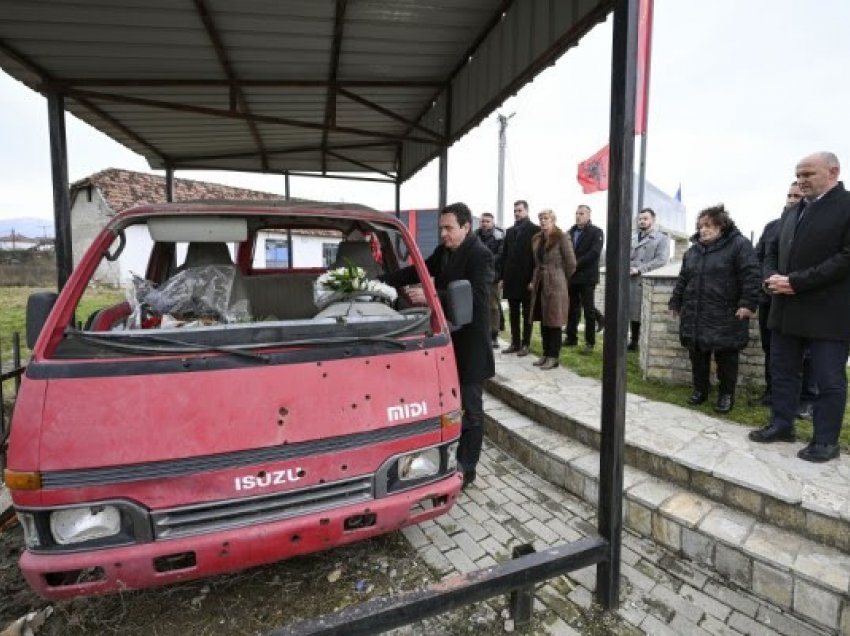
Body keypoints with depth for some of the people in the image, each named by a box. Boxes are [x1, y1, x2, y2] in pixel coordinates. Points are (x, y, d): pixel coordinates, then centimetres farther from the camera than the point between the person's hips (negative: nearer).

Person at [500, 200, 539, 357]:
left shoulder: (535, 230, -3)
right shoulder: (510, 231, 15)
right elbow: (504, 255, 13)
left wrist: (534, 279, -14)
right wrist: (502, 277, 7)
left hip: (527, 279, -5)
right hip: (511, 279, 6)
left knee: (526, 314, 4)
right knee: (513, 314, 10)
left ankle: (525, 344, 11)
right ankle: (515, 343, 18)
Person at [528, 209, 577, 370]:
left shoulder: (562, 238, -9)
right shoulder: (537, 239, 13)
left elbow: (571, 263, -9)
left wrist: (561, 279, 2)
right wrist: (534, 280, 11)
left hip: (555, 285, -7)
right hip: (540, 284, 7)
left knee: (554, 321, -1)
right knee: (543, 320, 10)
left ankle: (553, 356, 6)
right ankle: (546, 353, 20)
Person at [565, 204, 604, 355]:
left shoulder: (596, 232, -3)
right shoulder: (571, 231, 16)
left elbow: (595, 252, -15)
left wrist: (576, 263, -18)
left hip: (587, 277, -5)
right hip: (571, 276, 6)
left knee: (589, 310, -1)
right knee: (572, 309, 11)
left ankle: (590, 342, 7)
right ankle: (571, 338, 22)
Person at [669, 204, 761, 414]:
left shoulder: (739, 245, -6)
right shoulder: (693, 250, 13)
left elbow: (752, 275, -13)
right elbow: (682, 279, 18)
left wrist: (748, 303, -20)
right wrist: (676, 302, 18)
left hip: (725, 316, -5)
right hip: (695, 315, 5)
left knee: (726, 357, 5)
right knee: (697, 355, 11)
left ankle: (727, 394, 19)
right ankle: (700, 389, 26)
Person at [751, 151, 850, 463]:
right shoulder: (791, 212, 16)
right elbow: (773, 250, 18)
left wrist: (796, 282, -19)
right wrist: (773, 276, -2)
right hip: (787, 309, 7)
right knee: (782, 371, 13)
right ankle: (781, 425, 26)